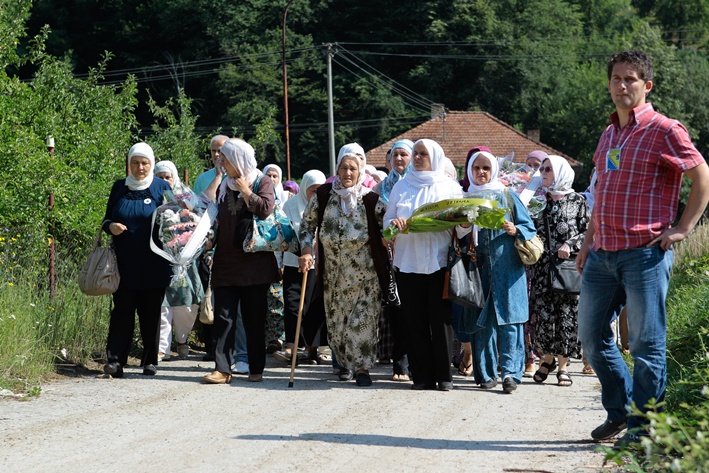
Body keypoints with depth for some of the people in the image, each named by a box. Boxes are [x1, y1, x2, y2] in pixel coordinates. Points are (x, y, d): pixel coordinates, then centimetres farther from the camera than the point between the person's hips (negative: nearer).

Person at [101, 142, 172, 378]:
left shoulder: (161, 188, 4)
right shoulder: (119, 187, 9)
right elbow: (107, 218, 15)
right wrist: (111, 226, -8)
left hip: (153, 266, -1)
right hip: (125, 263, 1)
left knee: (151, 312, 3)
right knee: (123, 309, -5)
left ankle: (150, 360, 11)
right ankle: (115, 360, -8)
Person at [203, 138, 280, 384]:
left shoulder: (262, 182, 1)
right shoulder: (224, 186, 15)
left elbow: (265, 209, -15)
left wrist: (245, 191, -8)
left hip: (254, 262, -4)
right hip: (226, 262, 4)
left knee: (254, 318, 3)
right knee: (224, 316, -4)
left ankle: (256, 369, 10)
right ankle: (222, 369, -7)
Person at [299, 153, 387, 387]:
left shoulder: (371, 199, -4)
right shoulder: (324, 195, 2)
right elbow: (307, 224, 9)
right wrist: (307, 250, -3)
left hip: (364, 272, -2)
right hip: (333, 272, 3)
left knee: (363, 318, -9)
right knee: (336, 319, 9)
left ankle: (362, 367, -4)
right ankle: (344, 362, 27)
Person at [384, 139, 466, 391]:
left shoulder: (450, 187, 7)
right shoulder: (401, 187, 13)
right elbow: (387, 219, 11)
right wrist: (394, 224, -12)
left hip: (439, 262, -2)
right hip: (408, 263, 2)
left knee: (441, 319, -3)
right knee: (415, 320, 2)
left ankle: (443, 375, 3)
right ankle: (422, 375, 7)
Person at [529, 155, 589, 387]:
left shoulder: (577, 201, 5)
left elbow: (588, 231, 2)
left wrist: (570, 245, -11)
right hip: (542, 266, 2)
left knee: (567, 315, -4)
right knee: (543, 315, -4)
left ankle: (563, 365, 5)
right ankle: (547, 359, 15)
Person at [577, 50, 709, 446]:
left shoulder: (664, 131, -6)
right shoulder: (609, 135, 16)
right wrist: (589, 240, 19)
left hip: (645, 252, -8)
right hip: (604, 252, 8)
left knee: (646, 343, -2)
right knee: (592, 335, 11)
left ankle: (643, 427, 5)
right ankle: (619, 412, 25)